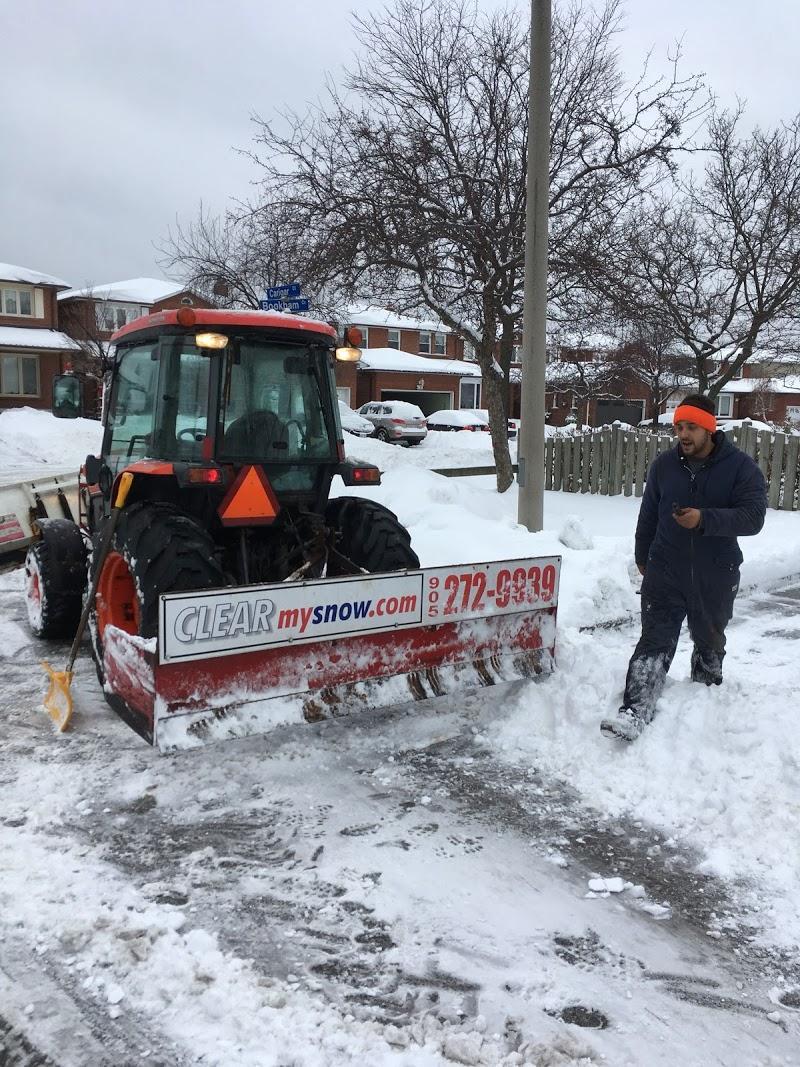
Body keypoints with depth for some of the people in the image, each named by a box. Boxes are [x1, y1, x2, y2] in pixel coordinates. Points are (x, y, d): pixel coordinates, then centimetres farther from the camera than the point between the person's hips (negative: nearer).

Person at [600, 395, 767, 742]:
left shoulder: (740, 467, -8)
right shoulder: (663, 465, 1)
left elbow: (753, 517, -17)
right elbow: (648, 515, 12)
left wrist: (705, 519, -31)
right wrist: (642, 558, 19)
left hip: (716, 577, 0)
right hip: (665, 573, 1)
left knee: (710, 641, 20)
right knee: (654, 642, -10)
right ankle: (634, 713, -18)